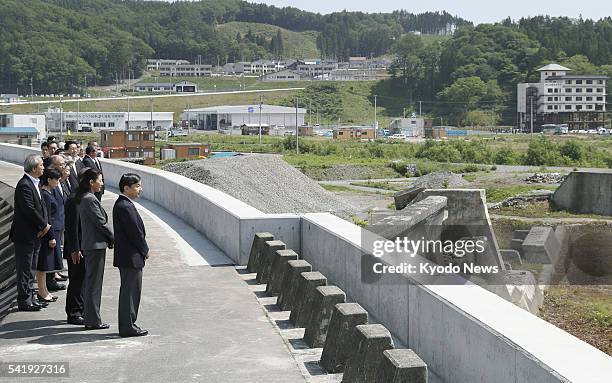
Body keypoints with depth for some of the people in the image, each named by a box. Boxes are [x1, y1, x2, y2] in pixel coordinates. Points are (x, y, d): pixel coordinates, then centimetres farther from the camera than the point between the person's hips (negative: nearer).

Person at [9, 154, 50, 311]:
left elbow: (41, 207, 12)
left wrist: (44, 225, -3)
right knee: (24, 269, -1)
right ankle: (24, 301, 5)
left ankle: (29, 297, 24)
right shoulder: (24, 185, -18)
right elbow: (29, 210, -23)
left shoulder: (35, 183, 12)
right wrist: (44, 226, -14)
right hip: (25, 235, -10)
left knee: (30, 269, 15)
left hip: (34, 235, 10)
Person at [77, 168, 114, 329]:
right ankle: (93, 320, 1)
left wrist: (109, 238, 11)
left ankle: (88, 316, 24)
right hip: (96, 245, -10)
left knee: (90, 281, 16)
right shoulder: (90, 199, -18)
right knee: (94, 283, -4)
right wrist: (113, 238, -5)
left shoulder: (83, 199, 12)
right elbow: (101, 222, -18)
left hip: (88, 244, 10)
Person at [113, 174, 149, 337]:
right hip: (131, 257, -11)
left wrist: (142, 250, 13)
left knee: (129, 291, 16)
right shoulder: (126, 207, -20)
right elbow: (135, 232, -20)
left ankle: (127, 325, 23)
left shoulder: (121, 204, 13)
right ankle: (128, 327, 2)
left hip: (125, 256, 11)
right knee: (130, 291, -3)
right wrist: (145, 250, -6)